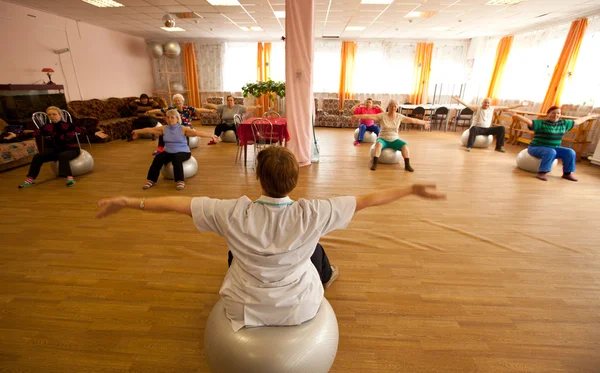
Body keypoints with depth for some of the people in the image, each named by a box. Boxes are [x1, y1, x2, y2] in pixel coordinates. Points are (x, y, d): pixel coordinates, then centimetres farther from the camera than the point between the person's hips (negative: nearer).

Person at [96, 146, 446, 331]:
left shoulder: (234, 214, -25)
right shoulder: (312, 215, -28)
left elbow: (178, 203, -14)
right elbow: (368, 199, -19)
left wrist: (127, 202, 0)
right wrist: (413, 189, -7)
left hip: (245, 309, 1)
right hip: (298, 310, 0)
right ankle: (325, 278, 61)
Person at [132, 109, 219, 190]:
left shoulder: (183, 129, -9)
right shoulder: (164, 129, 4)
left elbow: (197, 132, -22)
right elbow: (149, 130, 12)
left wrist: (210, 135, -33)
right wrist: (137, 131, 20)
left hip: (183, 152, -4)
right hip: (168, 152, 4)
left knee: (176, 158, -36)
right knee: (158, 158, -22)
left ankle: (180, 181, -26)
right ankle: (152, 180, -9)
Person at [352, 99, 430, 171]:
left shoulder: (399, 116, 0)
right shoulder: (382, 115, -8)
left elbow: (412, 120, 3)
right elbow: (369, 116, -17)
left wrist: (424, 122, 5)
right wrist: (357, 116, -26)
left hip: (394, 140, 2)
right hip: (383, 139, -2)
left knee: (405, 145, -24)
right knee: (378, 144, -36)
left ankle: (407, 165, -18)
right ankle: (374, 163, -35)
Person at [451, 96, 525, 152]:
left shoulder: (492, 108, 10)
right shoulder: (477, 108, -3)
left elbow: (507, 107, 14)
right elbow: (466, 104, -20)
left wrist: (519, 105, 12)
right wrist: (458, 99, -36)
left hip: (487, 129, 5)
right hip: (477, 128, -5)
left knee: (502, 128, -12)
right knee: (473, 128, -40)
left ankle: (499, 147, -4)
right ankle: (469, 146, -38)